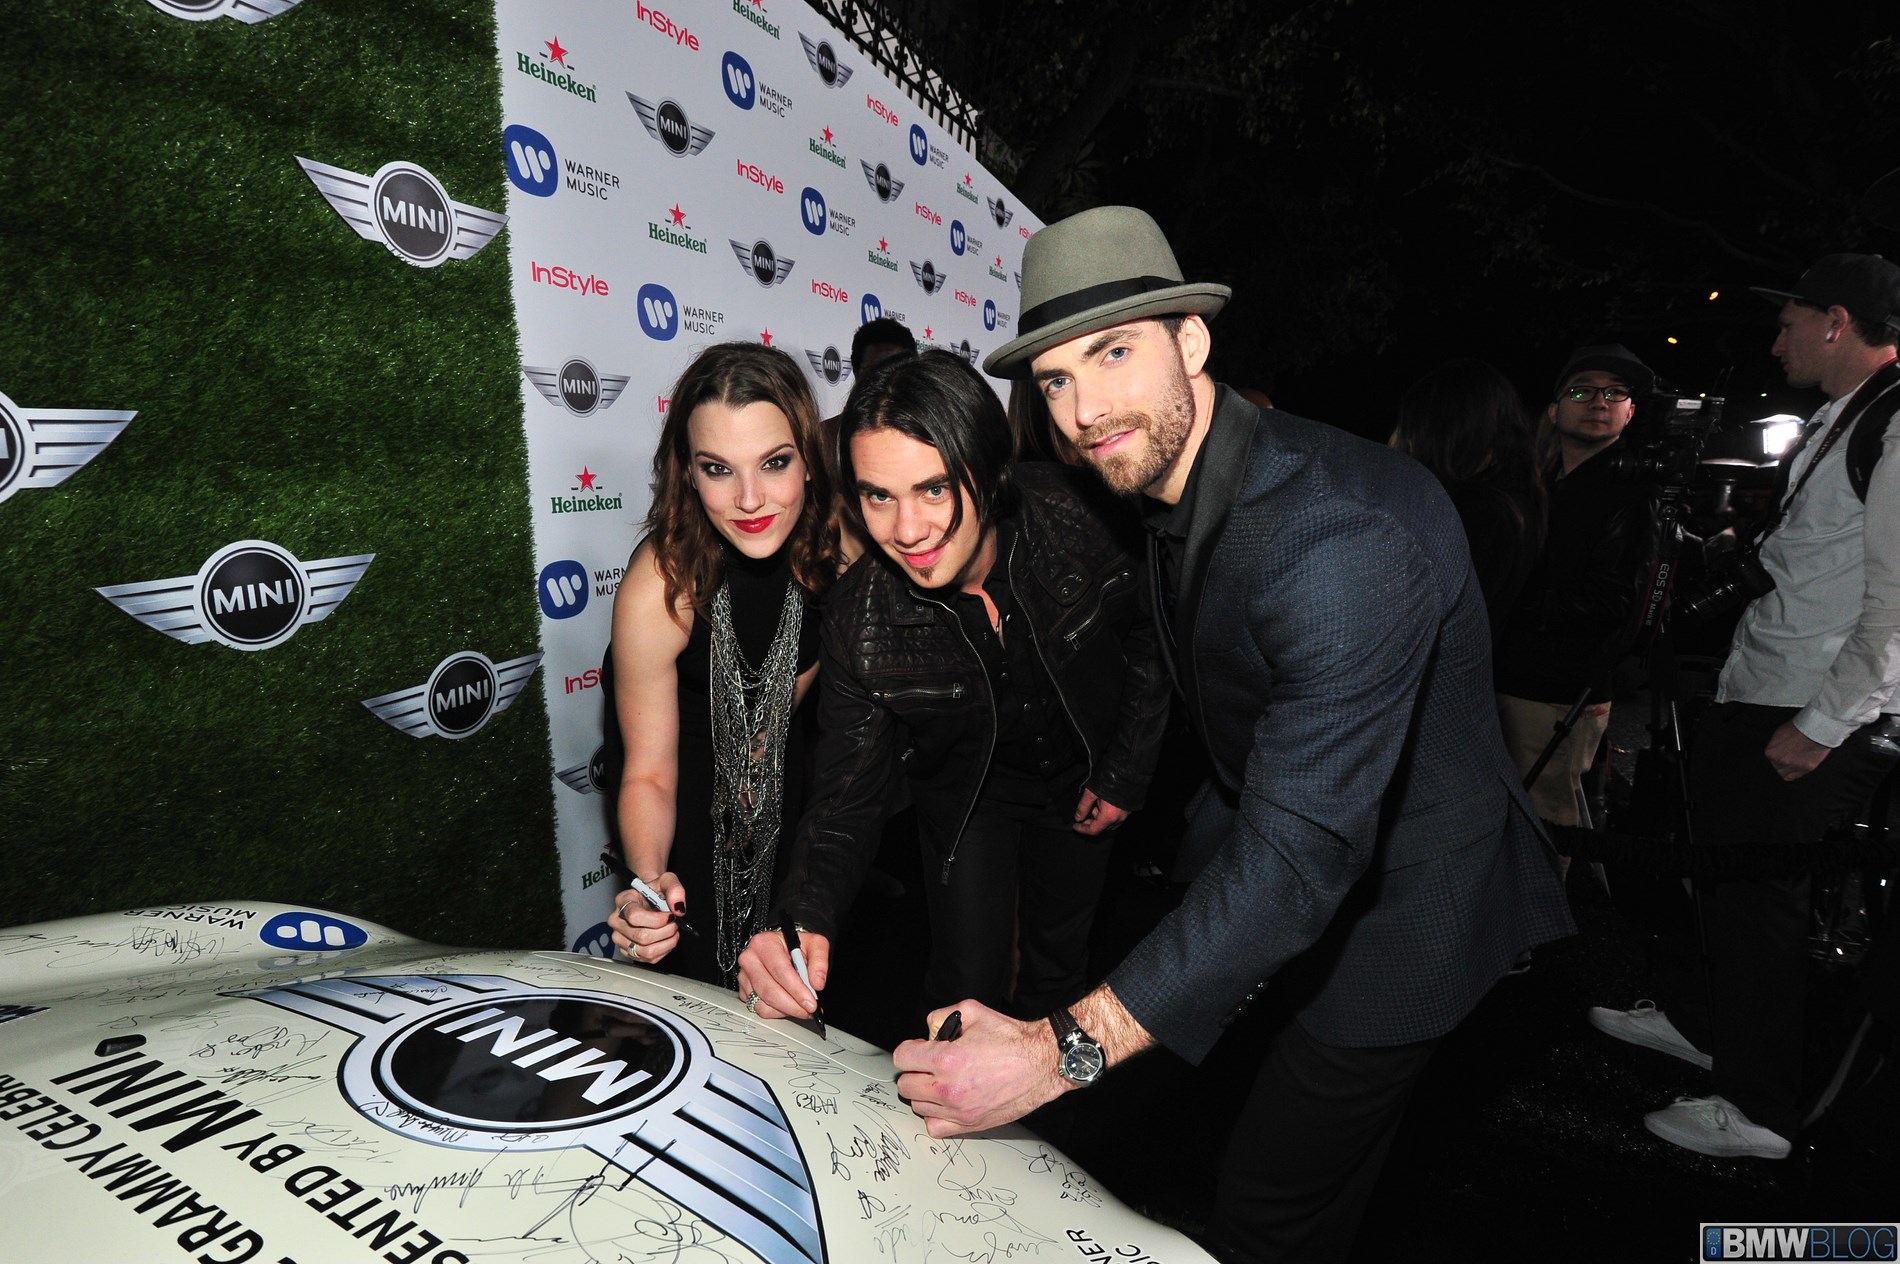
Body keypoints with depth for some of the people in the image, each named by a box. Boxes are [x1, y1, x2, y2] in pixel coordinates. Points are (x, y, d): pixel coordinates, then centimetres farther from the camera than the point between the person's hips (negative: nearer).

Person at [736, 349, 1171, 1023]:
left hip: (1083, 773, 2)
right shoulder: (858, 623, -30)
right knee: (967, 989, 1)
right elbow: (848, 799, -22)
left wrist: (1125, 776, -9)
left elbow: (1151, 633, -12)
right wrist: (803, 920, -41)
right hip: (967, 795, -1)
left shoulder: (1077, 516, -32)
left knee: (1062, 955, 21)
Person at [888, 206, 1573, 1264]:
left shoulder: (1341, 532, -33)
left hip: (1397, 909, -8)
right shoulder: (1174, 491, -2)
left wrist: (1063, 1050, -40)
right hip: (1264, 859, 8)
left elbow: (1305, 849, -38)